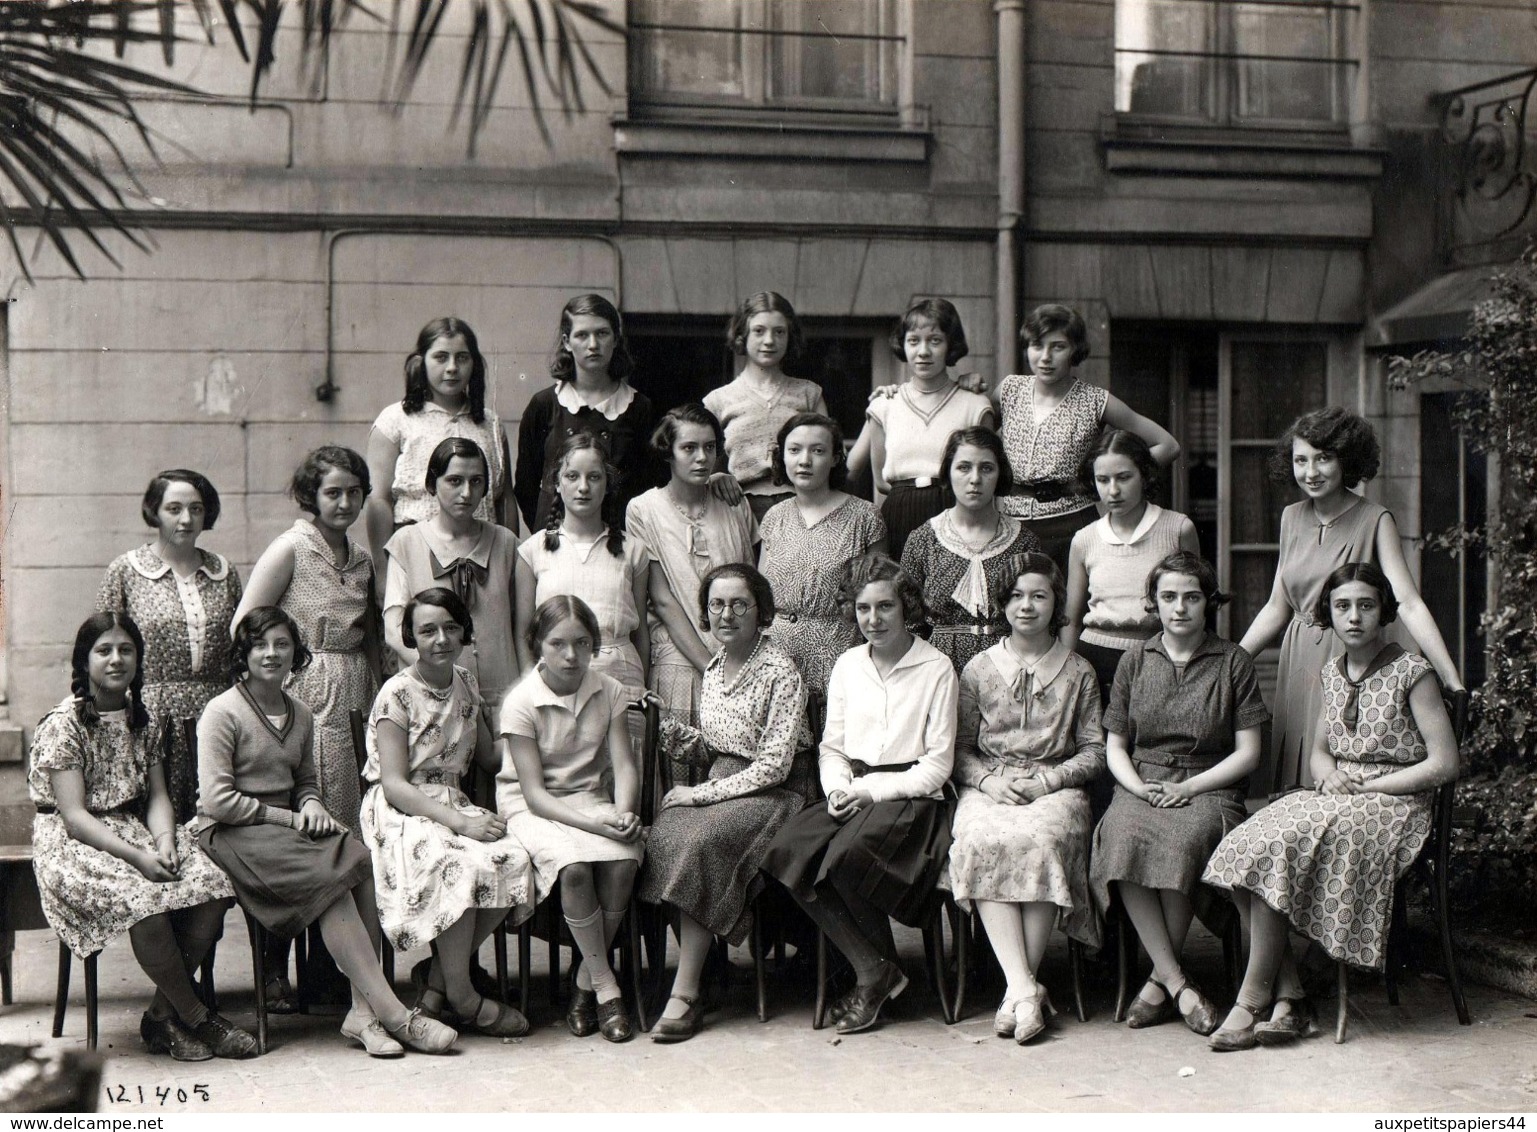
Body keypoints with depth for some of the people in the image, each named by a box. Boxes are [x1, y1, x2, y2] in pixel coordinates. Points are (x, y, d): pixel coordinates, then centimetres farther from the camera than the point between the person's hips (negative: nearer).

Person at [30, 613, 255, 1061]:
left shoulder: (144, 722, 13)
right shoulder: (63, 725, -8)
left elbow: (157, 796, 7)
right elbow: (74, 816, -14)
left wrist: (165, 842, -15)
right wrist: (138, 857, -24)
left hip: (135, 832, 6)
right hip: (74, 844, -6)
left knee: (213, 887, -21)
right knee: (144, 900, -35)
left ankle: (162, 1016, -8)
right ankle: (197, 1018, -15)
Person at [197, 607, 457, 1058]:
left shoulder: (300, 715, 17)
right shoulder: (222, 712, -4)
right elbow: (218, 800, -11)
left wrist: (312, 806, 2)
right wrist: (286, 817, -10)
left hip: (287, 827, 6)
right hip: (232, 834, -6)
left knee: (363, 864, -25)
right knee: (328, 875, -31)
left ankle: (363, 1010, -28)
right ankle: (392, 1014, -31)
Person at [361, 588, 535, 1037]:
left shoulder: (466, 684, 13)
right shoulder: (397, 694, -8)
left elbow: (488, 758, 22)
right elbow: (394, 785, -15)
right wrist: (460, 823, -23)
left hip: (451, 803, 6)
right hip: (400, 812, -6)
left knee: (513, 860, -24)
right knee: (465, 865, -35)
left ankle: (437, 984, -12)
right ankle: (460, 997, -19)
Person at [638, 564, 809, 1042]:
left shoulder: (780, 671, -10)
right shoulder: (714, 669, 14)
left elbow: (774, 766, -14)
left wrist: (701, 793, -15)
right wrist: (670, 729, 1)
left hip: (771, 795, -6)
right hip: (719, 789, 6)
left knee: (700, 841, -32)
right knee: (665, 835, -25)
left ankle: (685, 995, -28)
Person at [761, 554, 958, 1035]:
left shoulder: (936, 670, -2)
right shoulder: (848, 665, 14)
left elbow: (937, 767, -5)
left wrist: (869, 791, -13)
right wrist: (838, 789, -5)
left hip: (908, 797, -5)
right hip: (851, 794, 5)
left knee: (848, 855, -34)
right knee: (789, 851, -24)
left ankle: (877, 976, -10)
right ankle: (873, 969, -17)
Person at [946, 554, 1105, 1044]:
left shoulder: (1078, 672, 12)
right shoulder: (978, 670, 13)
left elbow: (1094, 751, 8)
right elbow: (960, 749, 11)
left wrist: (1047, 780, -8)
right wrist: (990, 780, -8)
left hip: (1055, 788, 0)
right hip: (989, 788, 1)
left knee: (1042, 840, -35)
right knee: (984, 841, -34)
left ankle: (1018, 989, -30)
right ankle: (1024, 988, -38)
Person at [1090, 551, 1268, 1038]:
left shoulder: (1232, 662, 7)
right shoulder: (1135, 661, 15)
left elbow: (1248, 752, 3)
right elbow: (1114, 745, 16)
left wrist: (1188, 787, -9)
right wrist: (1139, 786, -5)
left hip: (1209, 789, -2)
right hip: (1141, 785, 2)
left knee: (1184, 838, -37)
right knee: (1124, 836, -34)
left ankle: (1159, 981, -23)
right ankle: (1177, 983, -30)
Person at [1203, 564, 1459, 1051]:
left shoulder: (1411, 672, -5)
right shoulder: (1333, 671, 15)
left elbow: (1444, 763, -8)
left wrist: (1363, 786, -10)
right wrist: (1330, 776, -1)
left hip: (1394, 805, -6)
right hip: (1334, 799, 6)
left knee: (1277, 847, -30)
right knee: (1241, 850, -24)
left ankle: (1253, 997, -23)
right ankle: (1289, 998, -25)